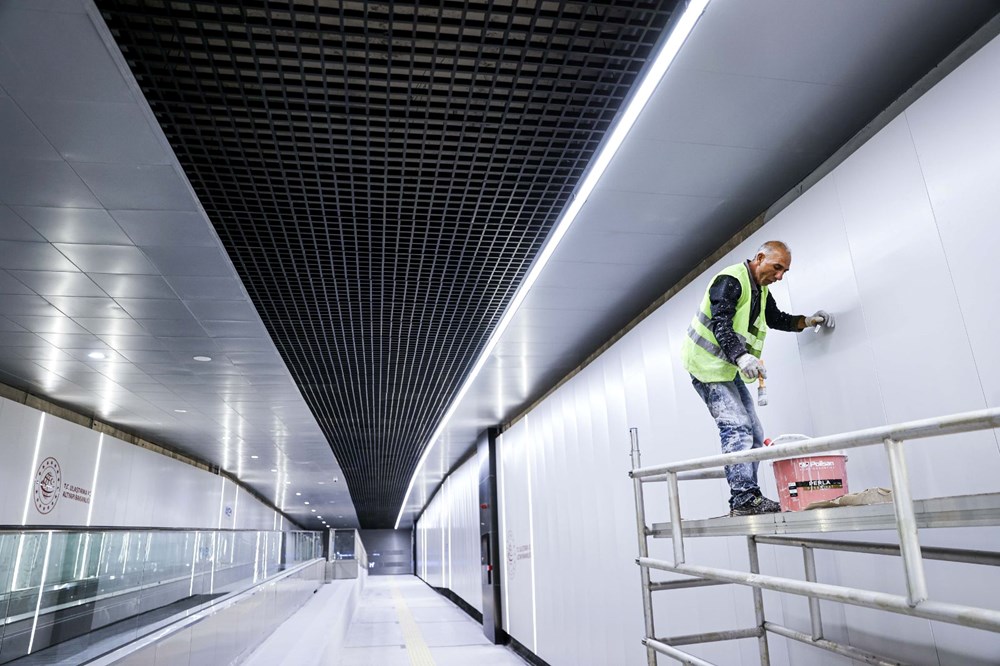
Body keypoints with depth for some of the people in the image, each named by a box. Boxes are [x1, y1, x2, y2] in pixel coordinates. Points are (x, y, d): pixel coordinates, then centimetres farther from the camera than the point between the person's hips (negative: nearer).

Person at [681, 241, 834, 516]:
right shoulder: (730, 280, -17)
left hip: (730, 368, 10)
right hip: (708, 364, -10)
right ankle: (745, 499, -20)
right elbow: (720, 325, -28)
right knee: (736, 427, -20)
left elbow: (776, 318, 29)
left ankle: (745, 500, 11)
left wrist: (807, 321, 13)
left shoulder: (760, 289, 15)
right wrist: (741, 357, -42)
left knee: (753, 435, 7)